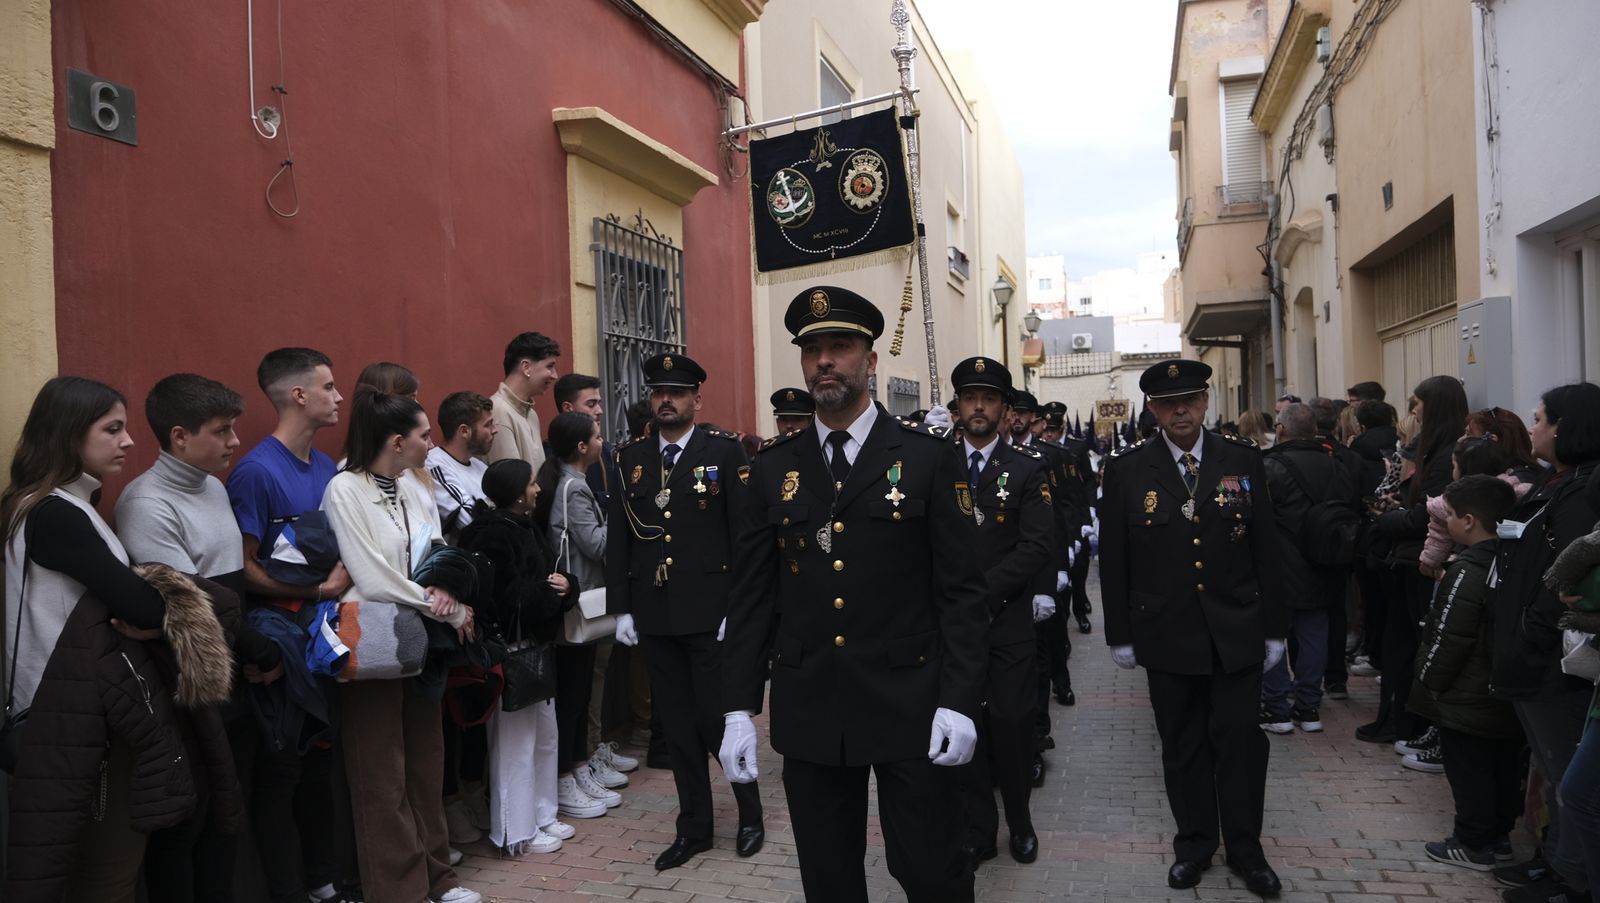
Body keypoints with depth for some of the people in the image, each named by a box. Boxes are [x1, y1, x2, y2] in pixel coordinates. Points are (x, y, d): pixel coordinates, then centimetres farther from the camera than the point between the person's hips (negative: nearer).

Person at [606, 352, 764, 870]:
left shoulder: (725, 451, -3)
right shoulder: (629, 458, 8)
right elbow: (618, 538, 8)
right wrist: (621, 608, 3)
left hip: (711, 611, -4)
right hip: (654, 613, 4)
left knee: (718, 718, 1)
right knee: (675, 723, 11)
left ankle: (749, 812, 26)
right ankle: (694, 827, 26)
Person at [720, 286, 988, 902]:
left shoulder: (929, 456, -3)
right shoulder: (772, 467, 5)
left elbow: (961, 589, -4)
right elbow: (751, 596, 5)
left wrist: (959, 701, -11)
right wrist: (739, 708, 1)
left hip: (910, 706, -2)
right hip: (807, 711, 3)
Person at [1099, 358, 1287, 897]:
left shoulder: (1244, 462, 1)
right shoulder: (1126, 471, -3)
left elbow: (1266, 549, 4)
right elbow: (1113, 560, 0)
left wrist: (1274, 628, 4)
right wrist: (1119, 633, 1)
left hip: (1237, 633, 1)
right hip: (1166, 635, 0)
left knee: (1241, 742, 6)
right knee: (1183, 746, 11)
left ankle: (1245, 848, 24)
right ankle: (1194, 843, 28)